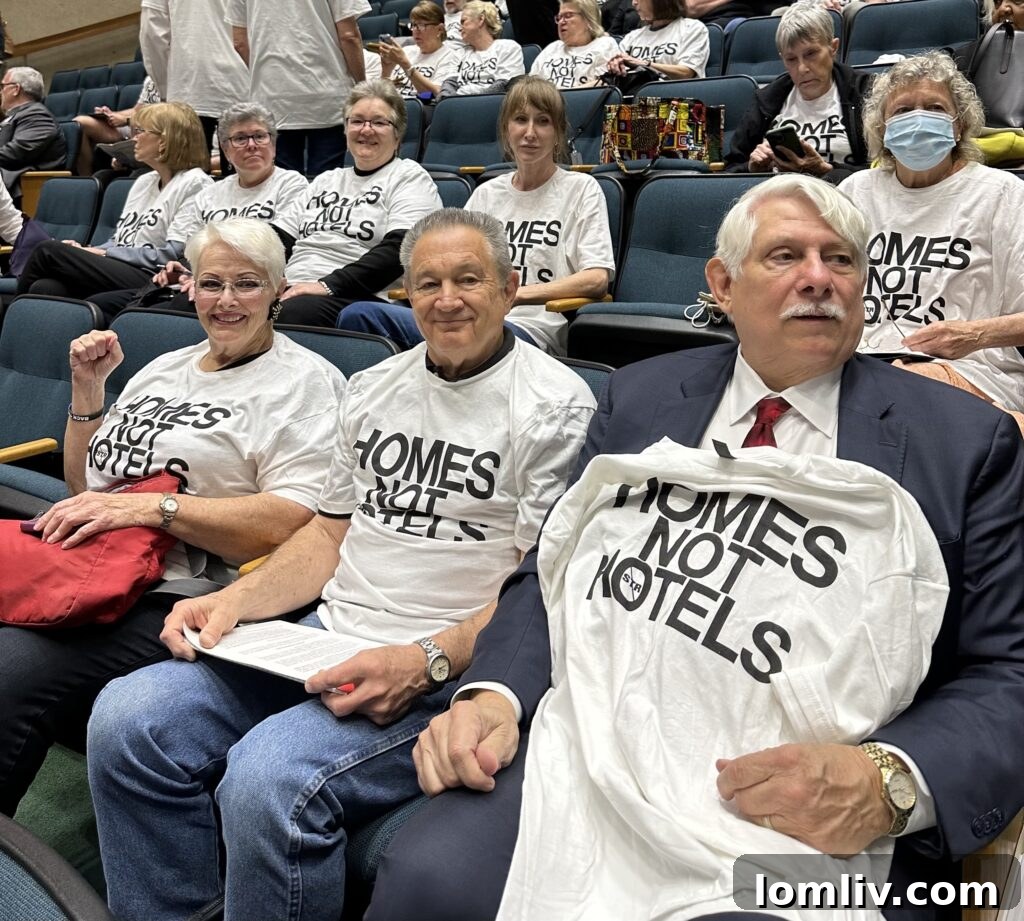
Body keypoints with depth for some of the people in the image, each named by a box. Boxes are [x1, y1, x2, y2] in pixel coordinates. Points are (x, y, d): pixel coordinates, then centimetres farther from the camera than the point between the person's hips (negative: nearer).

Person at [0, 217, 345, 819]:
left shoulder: (304, 382, 0)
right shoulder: (166, 368, 24)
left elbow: (292, 524, -14)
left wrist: (153, 506, -19)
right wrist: (87, 390, 14)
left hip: (166, 600, -7)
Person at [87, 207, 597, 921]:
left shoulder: (556, 406, -6)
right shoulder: (375, 388, 16)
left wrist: (426, 662, -23)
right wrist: (233, 601, 3)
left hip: (447, 670, -6)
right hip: (327, 639, 7)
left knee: (267, 783, -29)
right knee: (126, 722, -9)